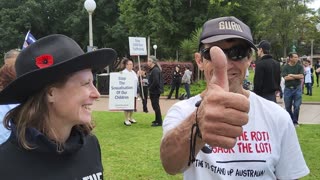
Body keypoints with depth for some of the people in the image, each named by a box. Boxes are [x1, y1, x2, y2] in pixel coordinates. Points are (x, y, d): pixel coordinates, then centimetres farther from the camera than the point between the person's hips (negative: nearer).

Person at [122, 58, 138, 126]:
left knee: (133, 106, 12)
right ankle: (126, 120, 5)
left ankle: (130, 118, 26)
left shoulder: (133, 72, 14)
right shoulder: (124, 72, -10)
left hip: (133, 92, 7)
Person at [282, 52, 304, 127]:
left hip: (297, 88, 0)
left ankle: (295, 122, 12)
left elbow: (302, 76, -12)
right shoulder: (285, 67, -3)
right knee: (288, 107, 8)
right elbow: (285, 78, -14)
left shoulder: (299, 66, 1)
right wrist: (297, 76, -9)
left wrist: (291, 75, -11)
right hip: (288, 89, 0)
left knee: (297, 106, -2)